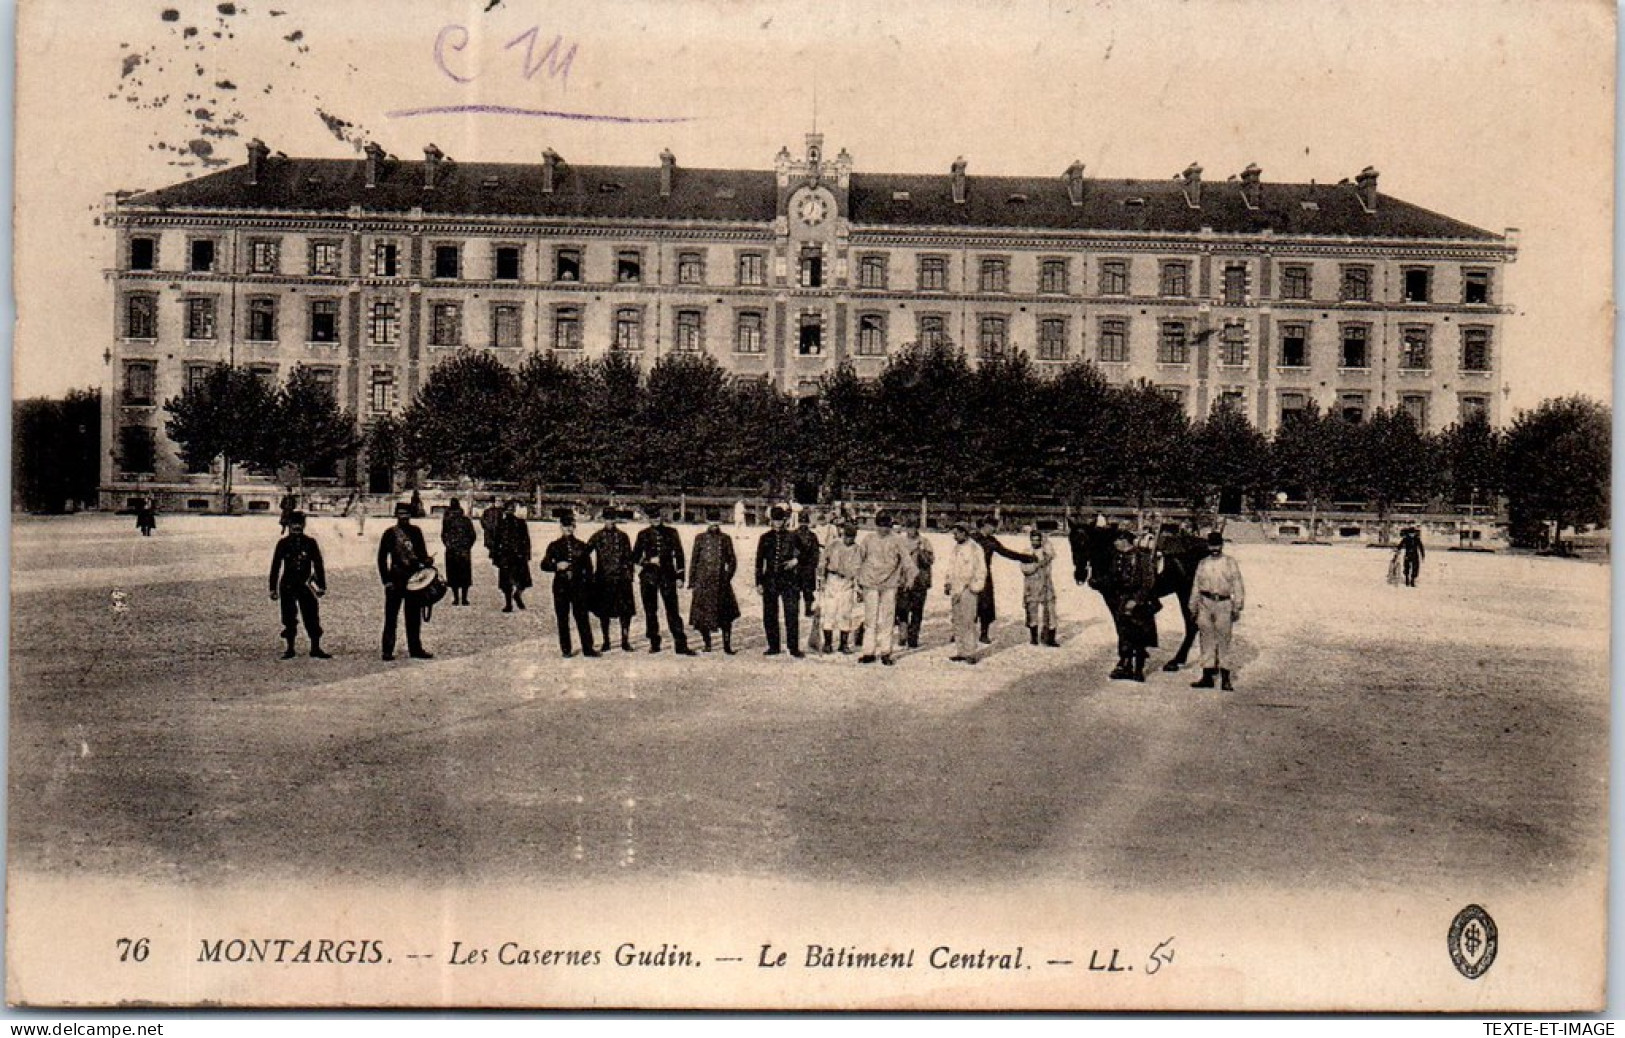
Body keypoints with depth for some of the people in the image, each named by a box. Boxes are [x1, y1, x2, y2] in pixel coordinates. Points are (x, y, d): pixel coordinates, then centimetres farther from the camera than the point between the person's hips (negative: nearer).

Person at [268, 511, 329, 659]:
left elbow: (318, 564, 7)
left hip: (305, 585, 0)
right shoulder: (283, 543, 2)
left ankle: (315, 648, 3)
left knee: (312, 617, -4)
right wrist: (273, 588, 3)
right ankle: (290, 648, 13)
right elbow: (275, 566, 5)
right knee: (289, 619, 3)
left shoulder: (310, 542, 3)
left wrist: (321, 586, 4)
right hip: (287, 586, 0)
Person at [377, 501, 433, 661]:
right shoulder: (390, 533, -2)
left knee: (414, 615, 9)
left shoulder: (416, 531, 9)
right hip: (396, 580, -4)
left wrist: (426, 561, -7)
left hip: (415, 579, 4)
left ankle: (415, 648, 17)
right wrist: (386, 580, -8)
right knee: (391, 616, 0)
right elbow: (382, 558, -2)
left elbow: (422, 552, 17)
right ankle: (388, 650, 4)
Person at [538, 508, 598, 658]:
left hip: (579, 586, 0)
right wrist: (557, 566, -16)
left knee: (583, 617, -1)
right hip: (561, 587, 0)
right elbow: (544, 565, 2)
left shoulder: (582, 546, 6)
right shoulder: (555, 546, 5)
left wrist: (589, 587, 3)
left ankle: (588, 648, 3)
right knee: (563, 619, 5)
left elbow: (588, 568, 8)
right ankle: (566, 649, 13)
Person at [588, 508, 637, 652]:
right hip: (603, 579, 0)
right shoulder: (597, 537, 4)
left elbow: (629, 558, 8)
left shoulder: (623, 536, 8)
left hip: (621, 578, 0)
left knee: (625, 610, -3)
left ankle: (625, 641, 6)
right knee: (603, 611, 4)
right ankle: (606, 642, 14)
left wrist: (629, 575, 1)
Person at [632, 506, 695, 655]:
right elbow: (635, 557, 8)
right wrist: (648, 561, -11)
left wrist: (679, 576, 2)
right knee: (650, 611, 4)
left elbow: (678, 554, 7)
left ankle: (681, 645, -5)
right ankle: (654, 643, 14)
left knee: (672, 610, -4)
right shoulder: (643, 534, 6)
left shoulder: (671, 533, 6)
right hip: (648, 576, 1)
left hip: (667, 575, -1)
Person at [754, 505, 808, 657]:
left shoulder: (792, 537, 2)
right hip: (770, 580, 2)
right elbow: (759, 561, 9)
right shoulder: (765, 538, 7)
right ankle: (774, 647, 16)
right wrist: (759, 582, 5)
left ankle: (794, 648, 0)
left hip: (789, 580, -2)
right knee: (769, 616, 5)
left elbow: (805, 556, 8)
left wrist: (796, 560, -12)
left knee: (791, 615, -6)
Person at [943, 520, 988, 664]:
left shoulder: (975, 549, -6)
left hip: (968, 590, -7)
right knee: (957, 621, 7)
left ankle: (970, 652, -6)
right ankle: (959, 651, 13)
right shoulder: (954, 549, 15)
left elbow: (981, 571, -7)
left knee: (968, 621, -9)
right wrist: (946, 583, 14)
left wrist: (975, 588, -12)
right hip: (955, 590, 7)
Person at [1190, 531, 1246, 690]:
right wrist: (1193, 607, 12)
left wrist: (1237, 607, -4)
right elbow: (1196, 586, 17)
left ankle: (1225, 678, 1)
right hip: (1205, 603, 3)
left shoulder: (1230, 563, 5)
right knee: (1206, 640, 4)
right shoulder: (1202, 564, 14)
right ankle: (1207, 676, 9)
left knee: (1224, 641, -2)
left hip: (1223, 604, -3)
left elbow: (1238, 586, 2)